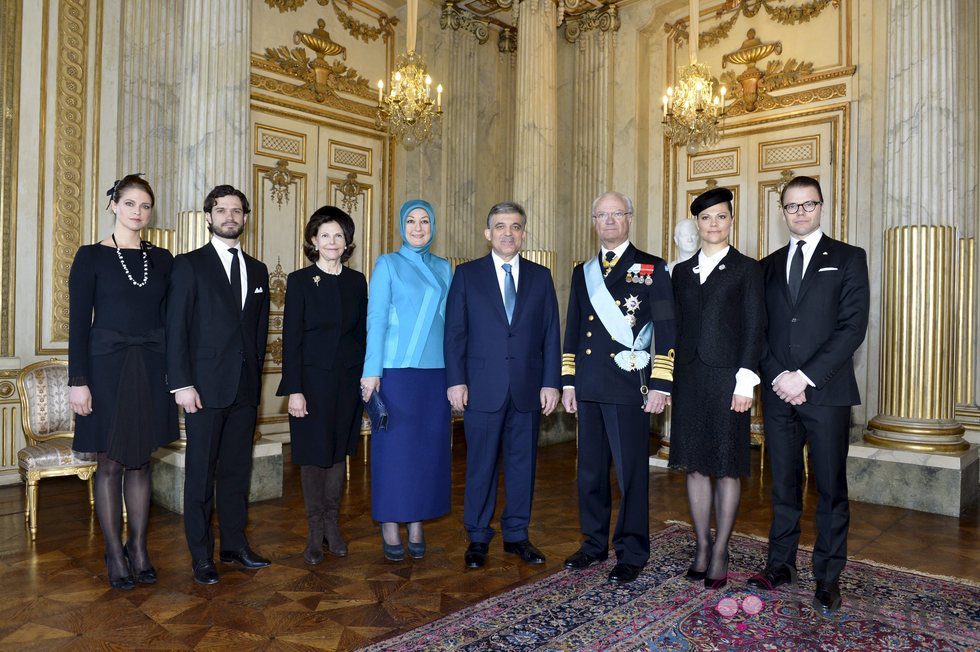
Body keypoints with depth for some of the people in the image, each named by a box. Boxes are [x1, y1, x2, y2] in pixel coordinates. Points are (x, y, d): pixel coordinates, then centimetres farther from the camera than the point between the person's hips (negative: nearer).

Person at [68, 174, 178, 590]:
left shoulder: (162, 259, 8)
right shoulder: (91, 256, -1)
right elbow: (78, 322, -5)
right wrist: (78, 381, -10)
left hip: (150, 368, 3)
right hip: (107, 365, -3)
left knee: (141, 461, 10)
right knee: (110, 463, 5)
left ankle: (139, 549, 21)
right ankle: (115, 554, 17)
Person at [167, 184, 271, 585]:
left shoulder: (258, 270, 14)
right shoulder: (189, 265, 0)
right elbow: (176, 327, -6)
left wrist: (256, 375, 9)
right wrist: (181, 383, -12)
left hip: (245, 387, 4)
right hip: (205, 386, -4)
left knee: (237, 470, 12)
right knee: (201, 473, 4)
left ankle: (235, 545, 24)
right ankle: (201, 556, 16)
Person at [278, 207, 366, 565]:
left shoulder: (357, 281, 6)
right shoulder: (299, 281, -4)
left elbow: (361, 333, 9)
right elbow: (291, 338, -7)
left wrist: (364, 378, 5)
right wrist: (294, 390, -12)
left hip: (348, 381, 3)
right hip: (312, 380, -3)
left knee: (339, 453, 11)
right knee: (313, 456, 5)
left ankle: (332, 525, 25)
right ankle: (315, 532, 19)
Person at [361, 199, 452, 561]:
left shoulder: (443, 268, 14)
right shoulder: (387, 264, 3)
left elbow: (449, 321, 12)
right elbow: (375, 319, -4)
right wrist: (372, 371, -11)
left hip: (436, 372, 4)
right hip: (397, 370, -4)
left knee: (429, 447, 6)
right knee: (394, 446, 1)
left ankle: (417, 525, 19)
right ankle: (390, 527, 14)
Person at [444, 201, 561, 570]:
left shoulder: (540, 276, 9)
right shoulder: (467, 274, 4)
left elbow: (551, 334, 7)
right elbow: (455, 331, 1)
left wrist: (550, 383, 0)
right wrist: (456, 381, -6)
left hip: (528, 389, 2)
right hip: (483, 388, -2)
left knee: (522, 463, 10)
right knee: (481, 465, 5)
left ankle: (516, 535, 25)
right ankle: (477, 538, 20)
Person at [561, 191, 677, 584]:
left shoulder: (652, 269, 1)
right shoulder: (582, 272, 15)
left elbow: (666, 330, -3)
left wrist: (660, 385, -9)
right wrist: (568, 382, 12)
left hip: (628, 388, -4)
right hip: (588, 389, 5)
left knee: (631, 472, 2)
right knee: (590, 469, 12)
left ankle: (632, 552, 18)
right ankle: (594, 543, 28)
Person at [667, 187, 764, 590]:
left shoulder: (747, 269, 2)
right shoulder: (682, 272, 13)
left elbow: (753, 328, -4)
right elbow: (678, 327, 12)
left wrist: (745, 382, -11)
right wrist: (668, 380, 7)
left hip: (726, 379, -4)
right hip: (689, 379, 4)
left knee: (727, 468, 3)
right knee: (695, 465, 8)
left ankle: (720, 553, 14)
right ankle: (702, 546, 21)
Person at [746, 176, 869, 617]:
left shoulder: (848, 259, 3)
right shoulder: (769, 266, 13)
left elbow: (853, 326, -8)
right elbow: (758, 330, 8)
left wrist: (806, 377, -14)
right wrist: (778, 376, -7)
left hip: (826, 392, -3)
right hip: (778, 392, 3)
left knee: (830, 489, 5)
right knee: (784, 485, 11)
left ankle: (828, 578, 17)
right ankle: (781, 565, 23)